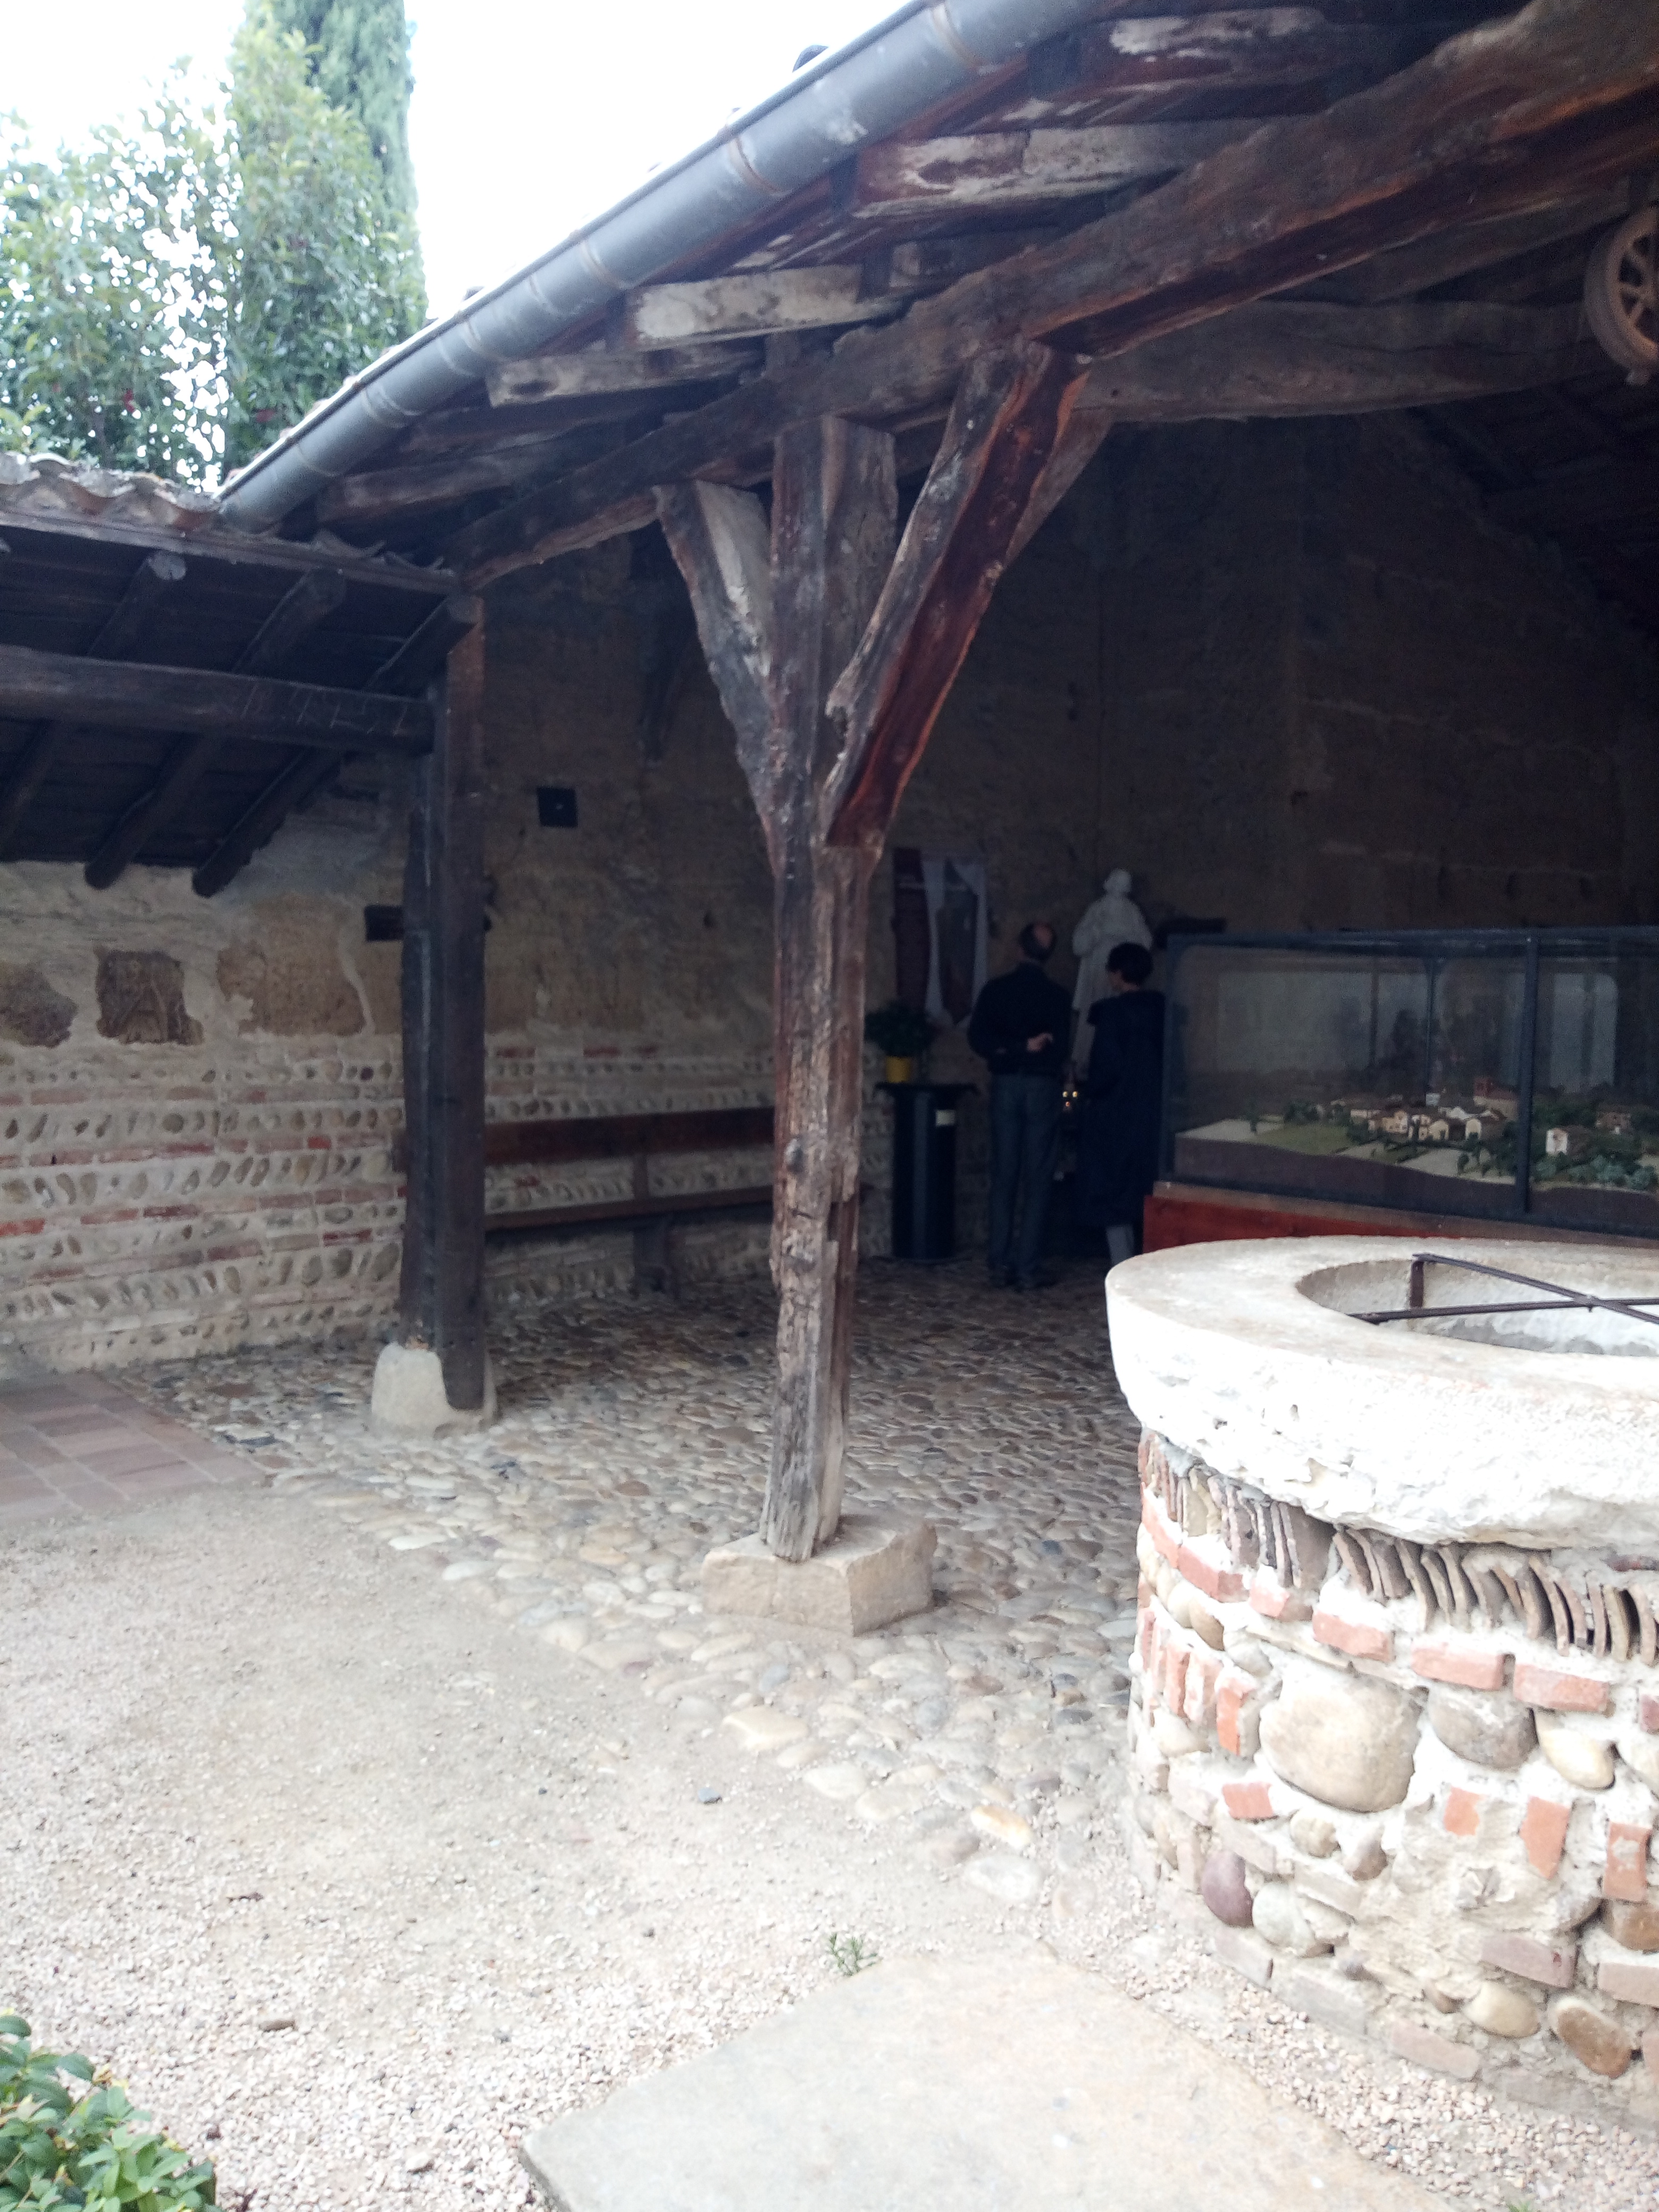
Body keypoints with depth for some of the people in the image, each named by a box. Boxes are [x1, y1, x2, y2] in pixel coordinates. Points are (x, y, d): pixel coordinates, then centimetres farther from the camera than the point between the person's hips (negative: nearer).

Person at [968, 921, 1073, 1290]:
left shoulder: (996, 989, 1)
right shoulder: (1056, 996, -5)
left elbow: (977, 1037, -6)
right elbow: (1059, 1049, -8)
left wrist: (1008, 1051, -5)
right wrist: (1031, 1051, 2)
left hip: (1005, 1085, 3)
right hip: (1043, 1086, -2)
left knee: (1004, 1177, 8)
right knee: (1037, 1180, 0)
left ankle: (1001, 1264, 8)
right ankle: (1028, 1269, -1)